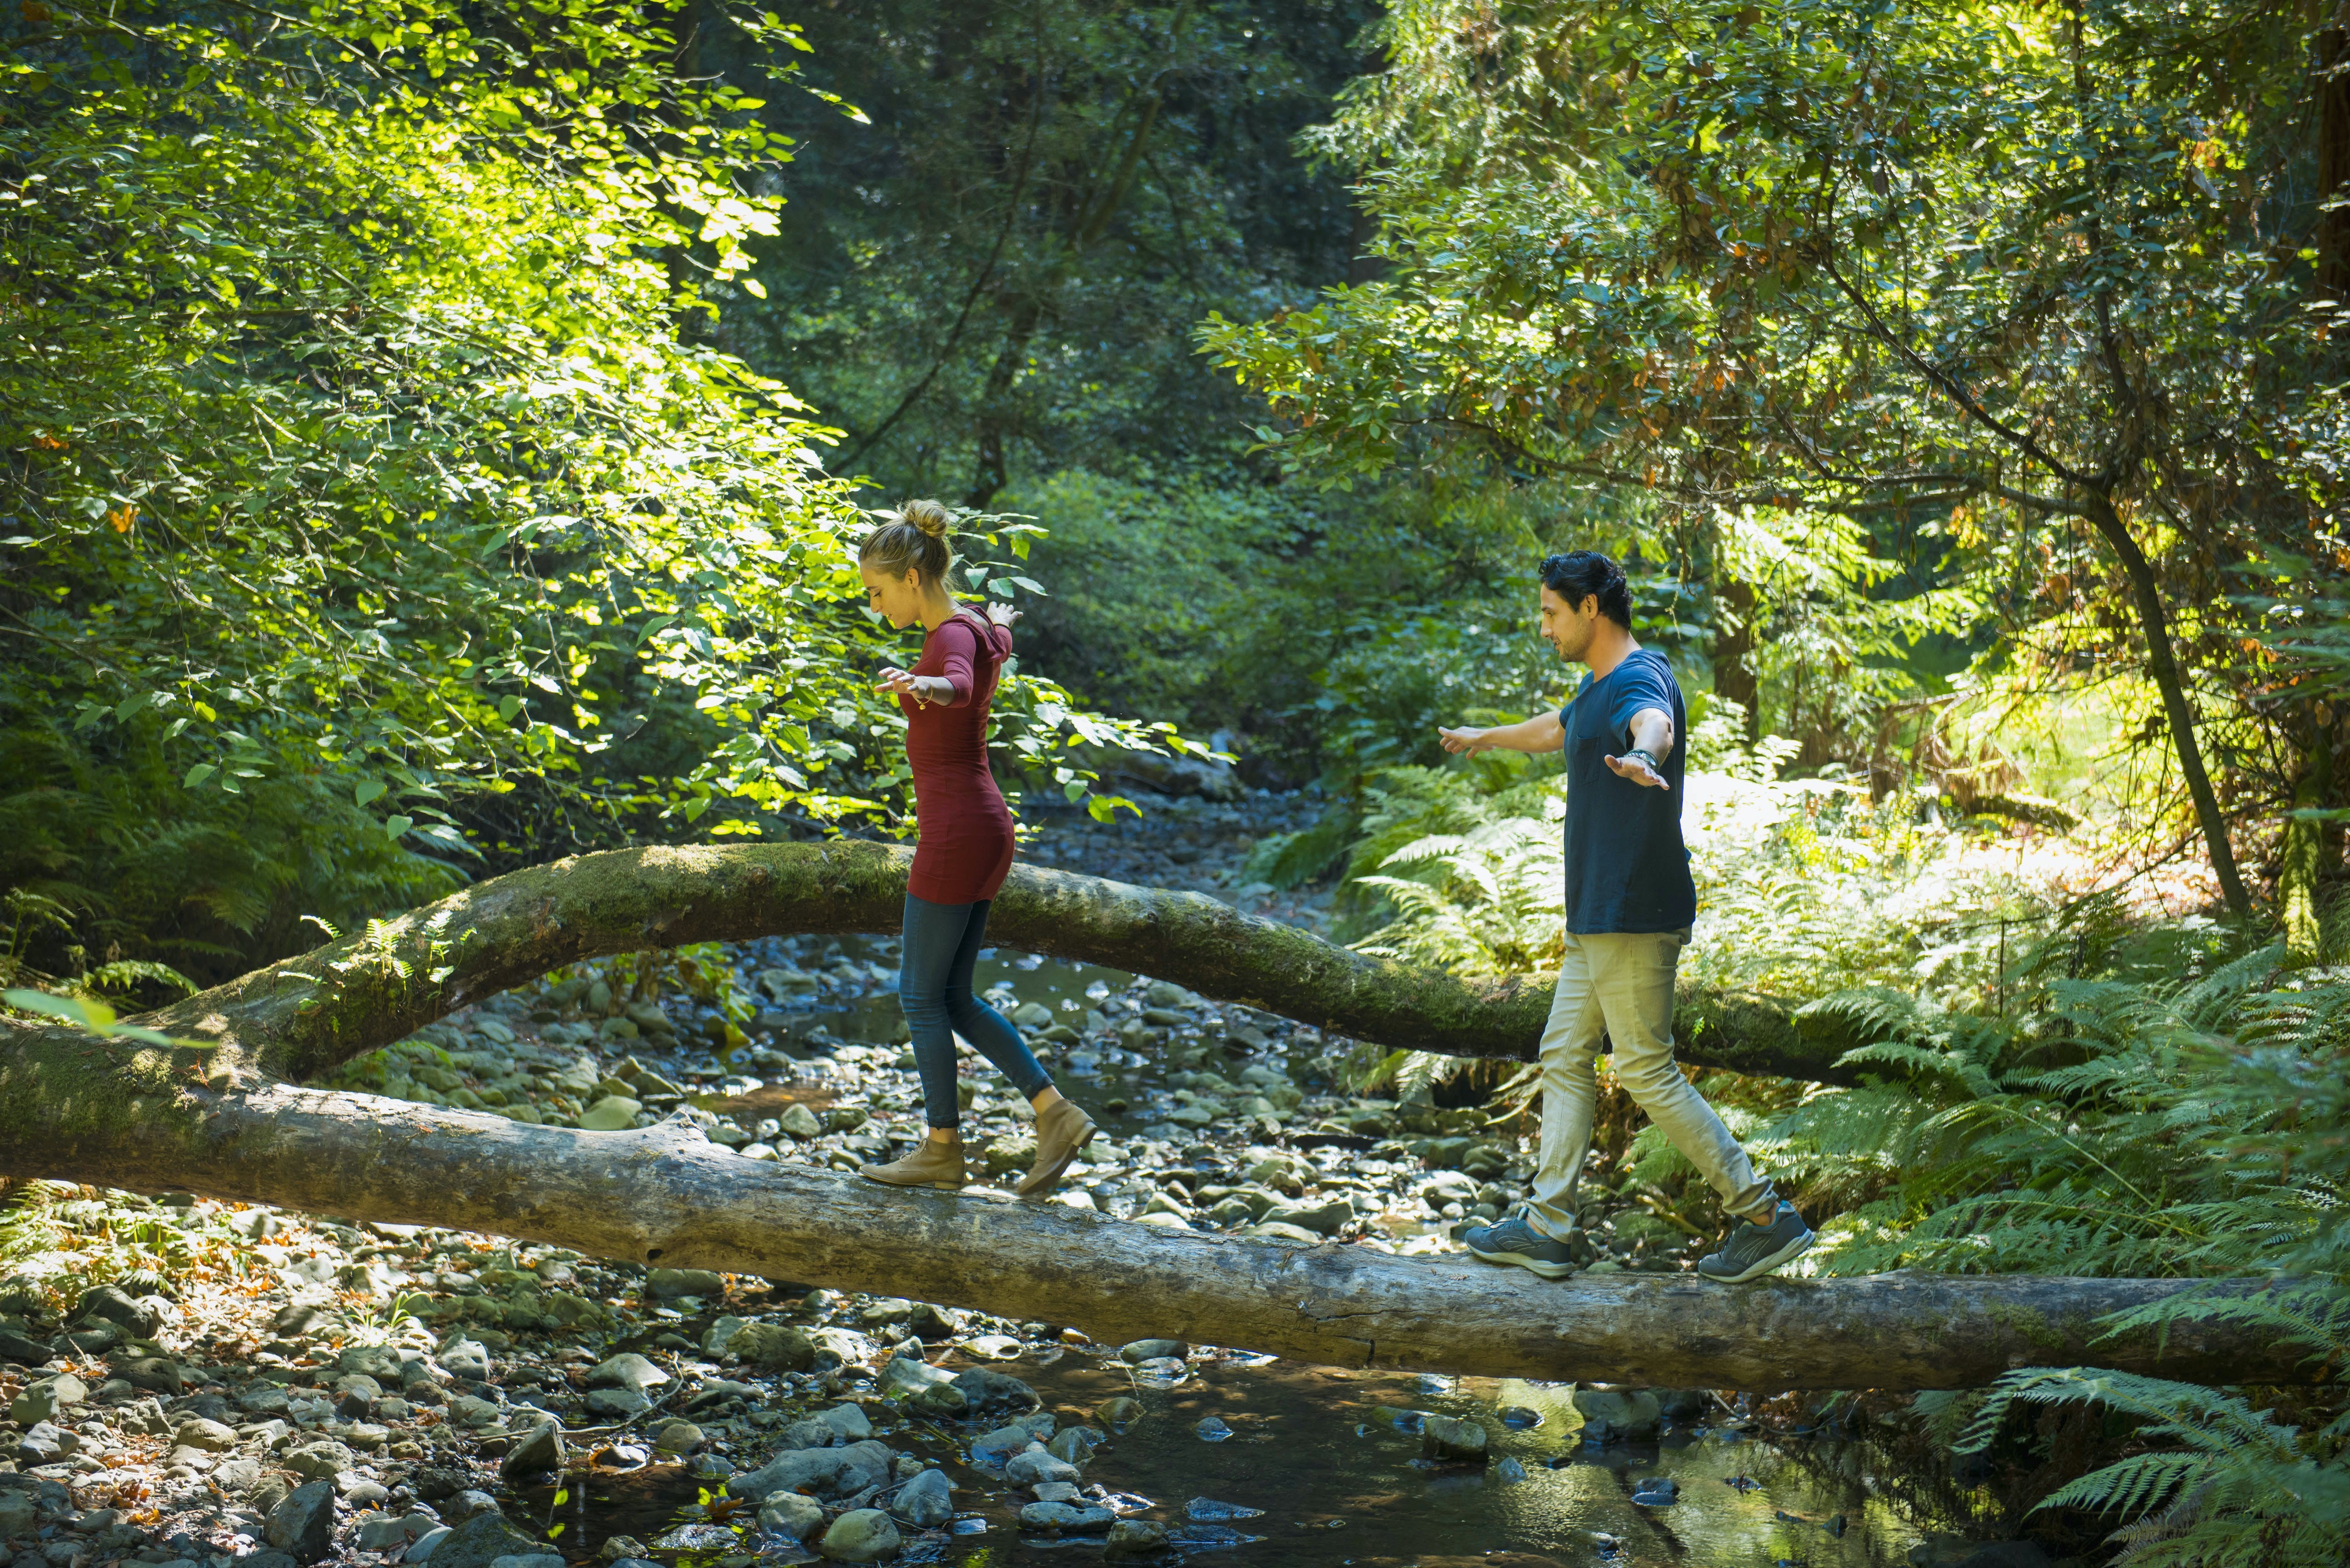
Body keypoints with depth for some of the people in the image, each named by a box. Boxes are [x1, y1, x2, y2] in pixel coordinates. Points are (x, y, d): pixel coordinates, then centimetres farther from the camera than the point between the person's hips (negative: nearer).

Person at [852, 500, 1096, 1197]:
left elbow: (960, 685, -41)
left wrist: (924, 686, -63)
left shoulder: (951, 637, -16)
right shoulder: (974, 631, 13)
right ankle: (1056, 1115, 10)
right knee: (951, 997, 13)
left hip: (957, 830, -10)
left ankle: (942, 1151, 13)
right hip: (981, 826, 10)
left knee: (923, 995, 2)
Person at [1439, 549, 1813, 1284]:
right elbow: (1555, 729, 40)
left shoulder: (1639, 680, -17)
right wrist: (1485, 737, 57)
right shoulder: (1598, 686, 17)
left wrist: (1641, 758, -67)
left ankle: (1766, 1217, 0)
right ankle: (1546, 1228, 17)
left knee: (1648, 1071, -7)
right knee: (1564, 1057, 12)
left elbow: (1655, 725, -43)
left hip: (1634, 918, -11)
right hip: (1598, 918, 11)